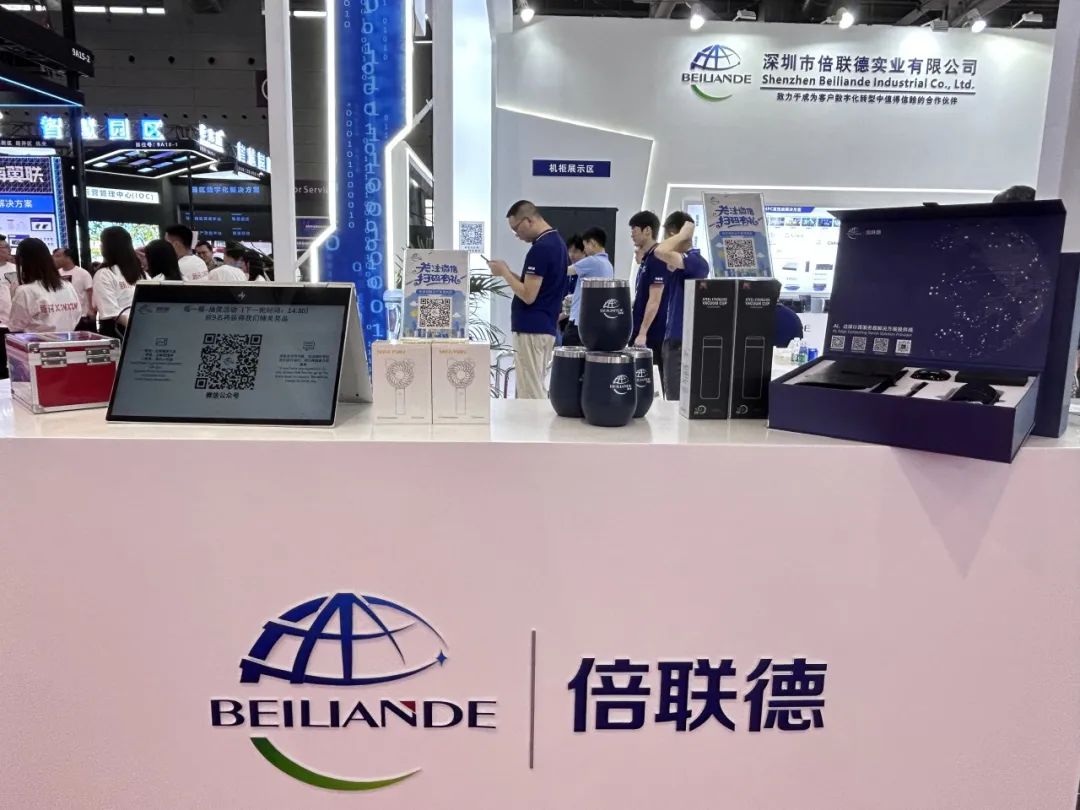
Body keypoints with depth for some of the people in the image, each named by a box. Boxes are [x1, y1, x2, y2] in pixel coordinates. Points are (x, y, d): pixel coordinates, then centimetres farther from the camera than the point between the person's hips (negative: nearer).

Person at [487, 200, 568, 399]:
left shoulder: (540, 248, -18)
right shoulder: (557, 242, 14)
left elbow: (528, 295, -21)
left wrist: (504, 272, -8)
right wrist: (508, 272, 12)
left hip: (531, 330, -10)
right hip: (545, 328, 10)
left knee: (530, 394, -4)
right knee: (537, 391, 14)